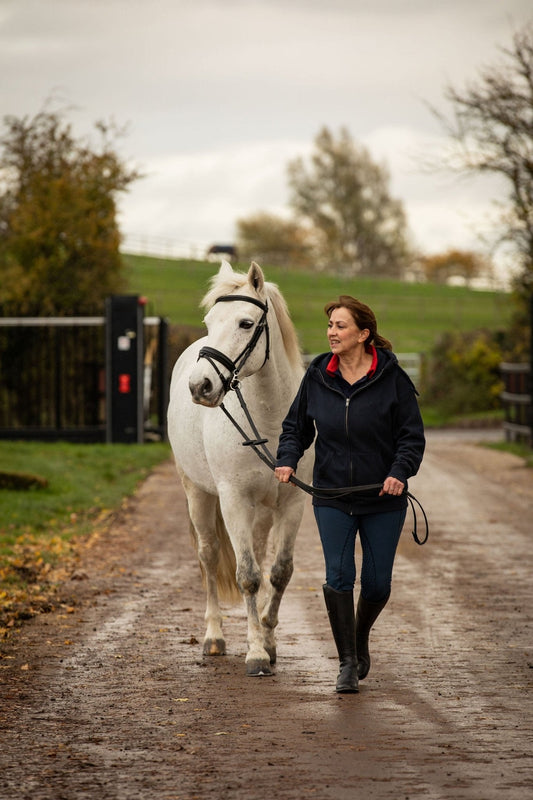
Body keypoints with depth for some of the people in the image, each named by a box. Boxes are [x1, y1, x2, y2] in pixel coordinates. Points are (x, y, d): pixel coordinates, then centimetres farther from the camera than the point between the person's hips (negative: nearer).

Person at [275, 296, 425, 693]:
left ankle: (361, 637, 35)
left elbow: (412, 435, -5)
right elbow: (296, 426, 11)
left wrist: (399, 472, -21)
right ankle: (348, 662, 1)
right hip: (332, 497, 1)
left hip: (383, 500, -1)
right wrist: (287, 459, -8)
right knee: (339, 577, -8)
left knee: (378, 584, 5)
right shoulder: (317, 377, 0)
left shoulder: (392, 378, -8)